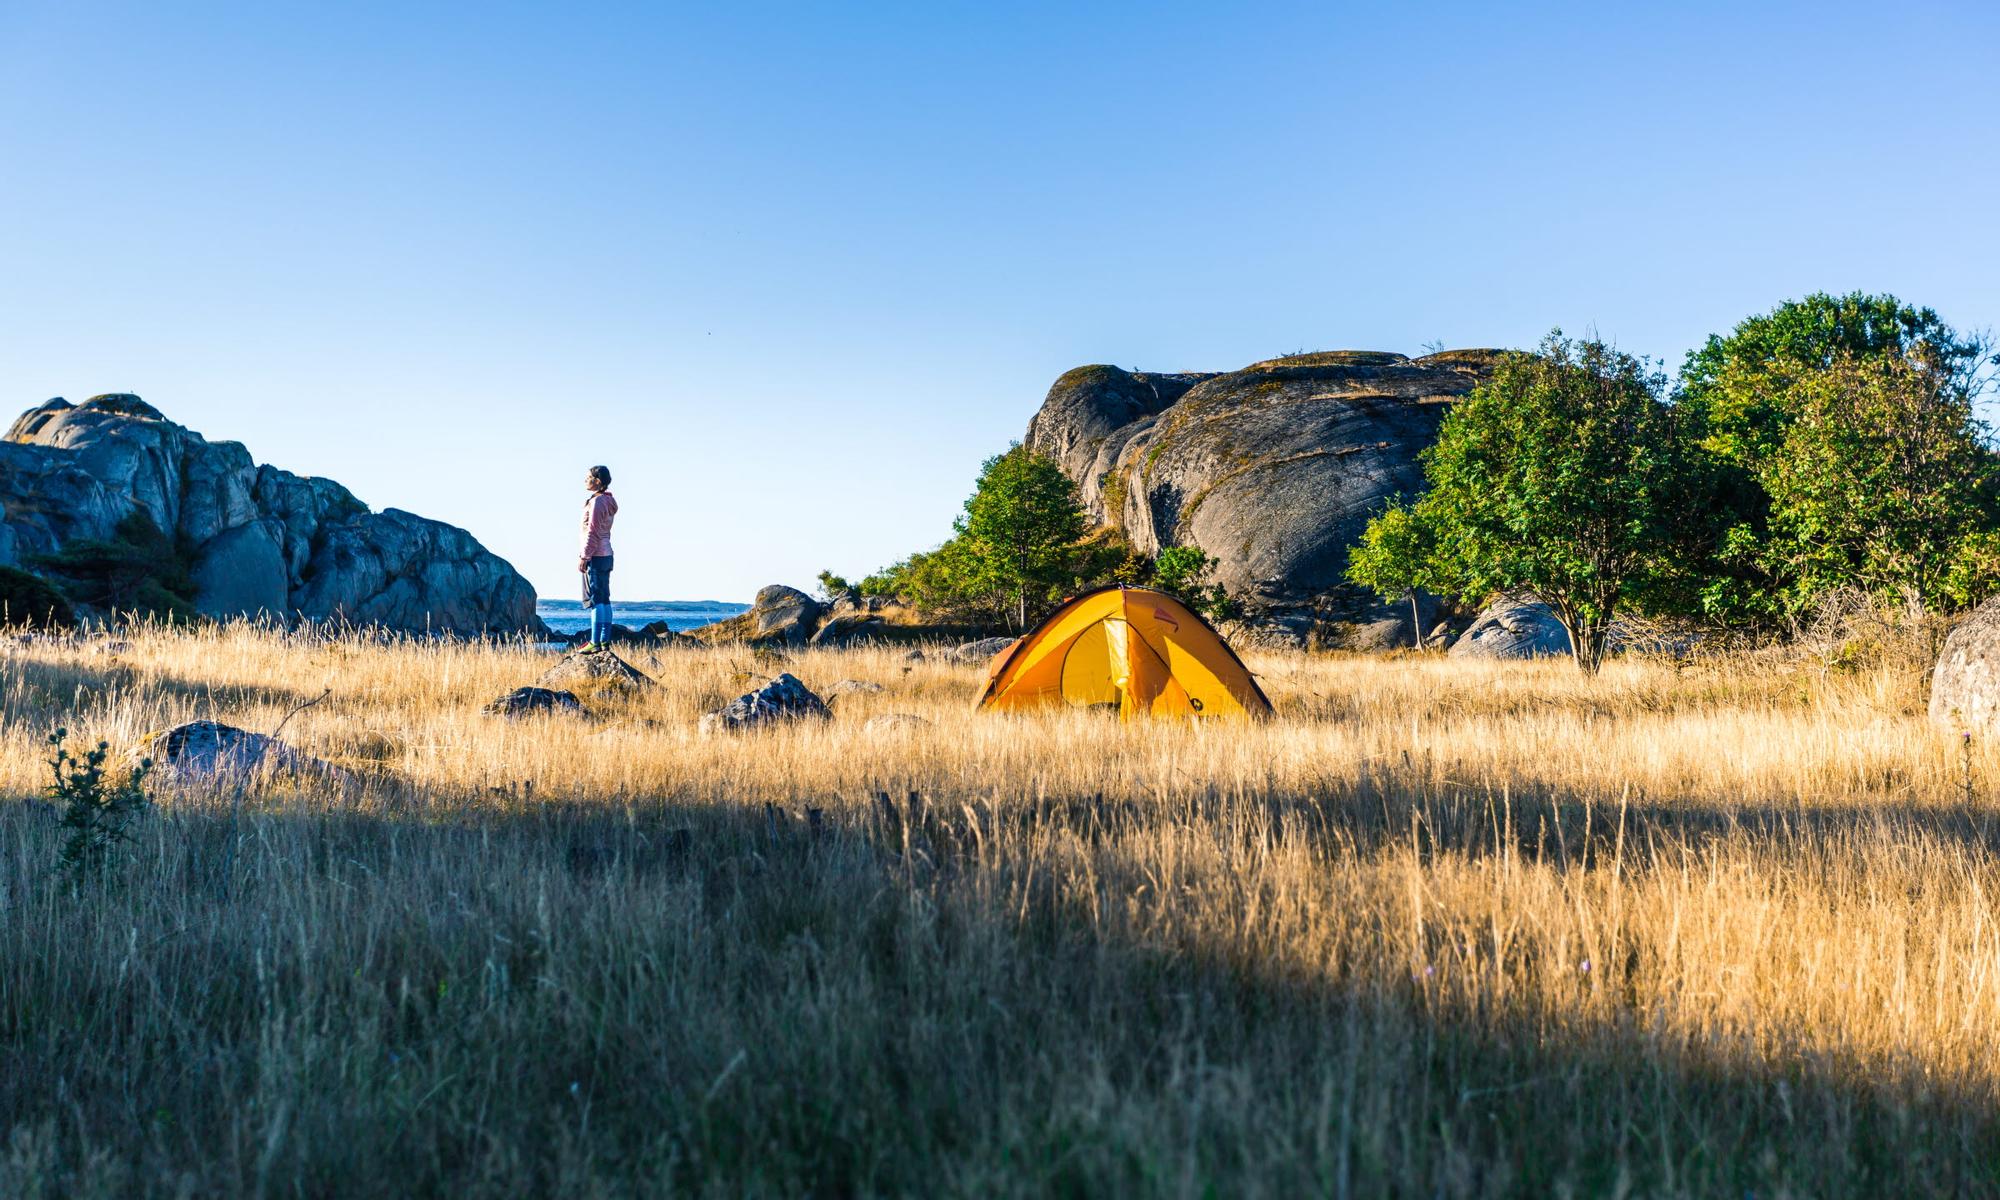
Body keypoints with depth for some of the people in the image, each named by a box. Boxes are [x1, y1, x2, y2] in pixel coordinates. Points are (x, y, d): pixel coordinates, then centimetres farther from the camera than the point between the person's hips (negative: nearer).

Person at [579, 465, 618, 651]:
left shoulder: (597, 501, -15)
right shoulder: (607, 501, 14)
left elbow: (592, 532, -18)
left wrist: (584, 557, -16)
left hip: (595, 557, -10)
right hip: (606, 555, 10)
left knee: (595, 599, -9)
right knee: (604, 599, 10)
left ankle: (595, 643, -11)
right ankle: (605, 641, 12)